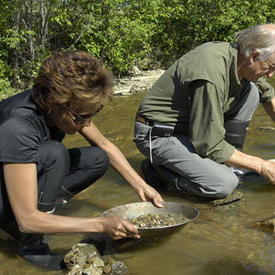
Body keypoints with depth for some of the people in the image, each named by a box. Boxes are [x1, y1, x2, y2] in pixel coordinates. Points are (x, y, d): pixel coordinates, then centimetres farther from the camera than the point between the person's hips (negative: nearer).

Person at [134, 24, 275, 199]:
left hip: (190, 126, 9)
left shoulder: (238, 55, -3)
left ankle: (229, 166, 4)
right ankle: (159, 168, -3)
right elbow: (210, 146, -27)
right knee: (224, 185, -26)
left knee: (251, 90, -1)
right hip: (159, 137, -9)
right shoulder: (210, 76, -32)